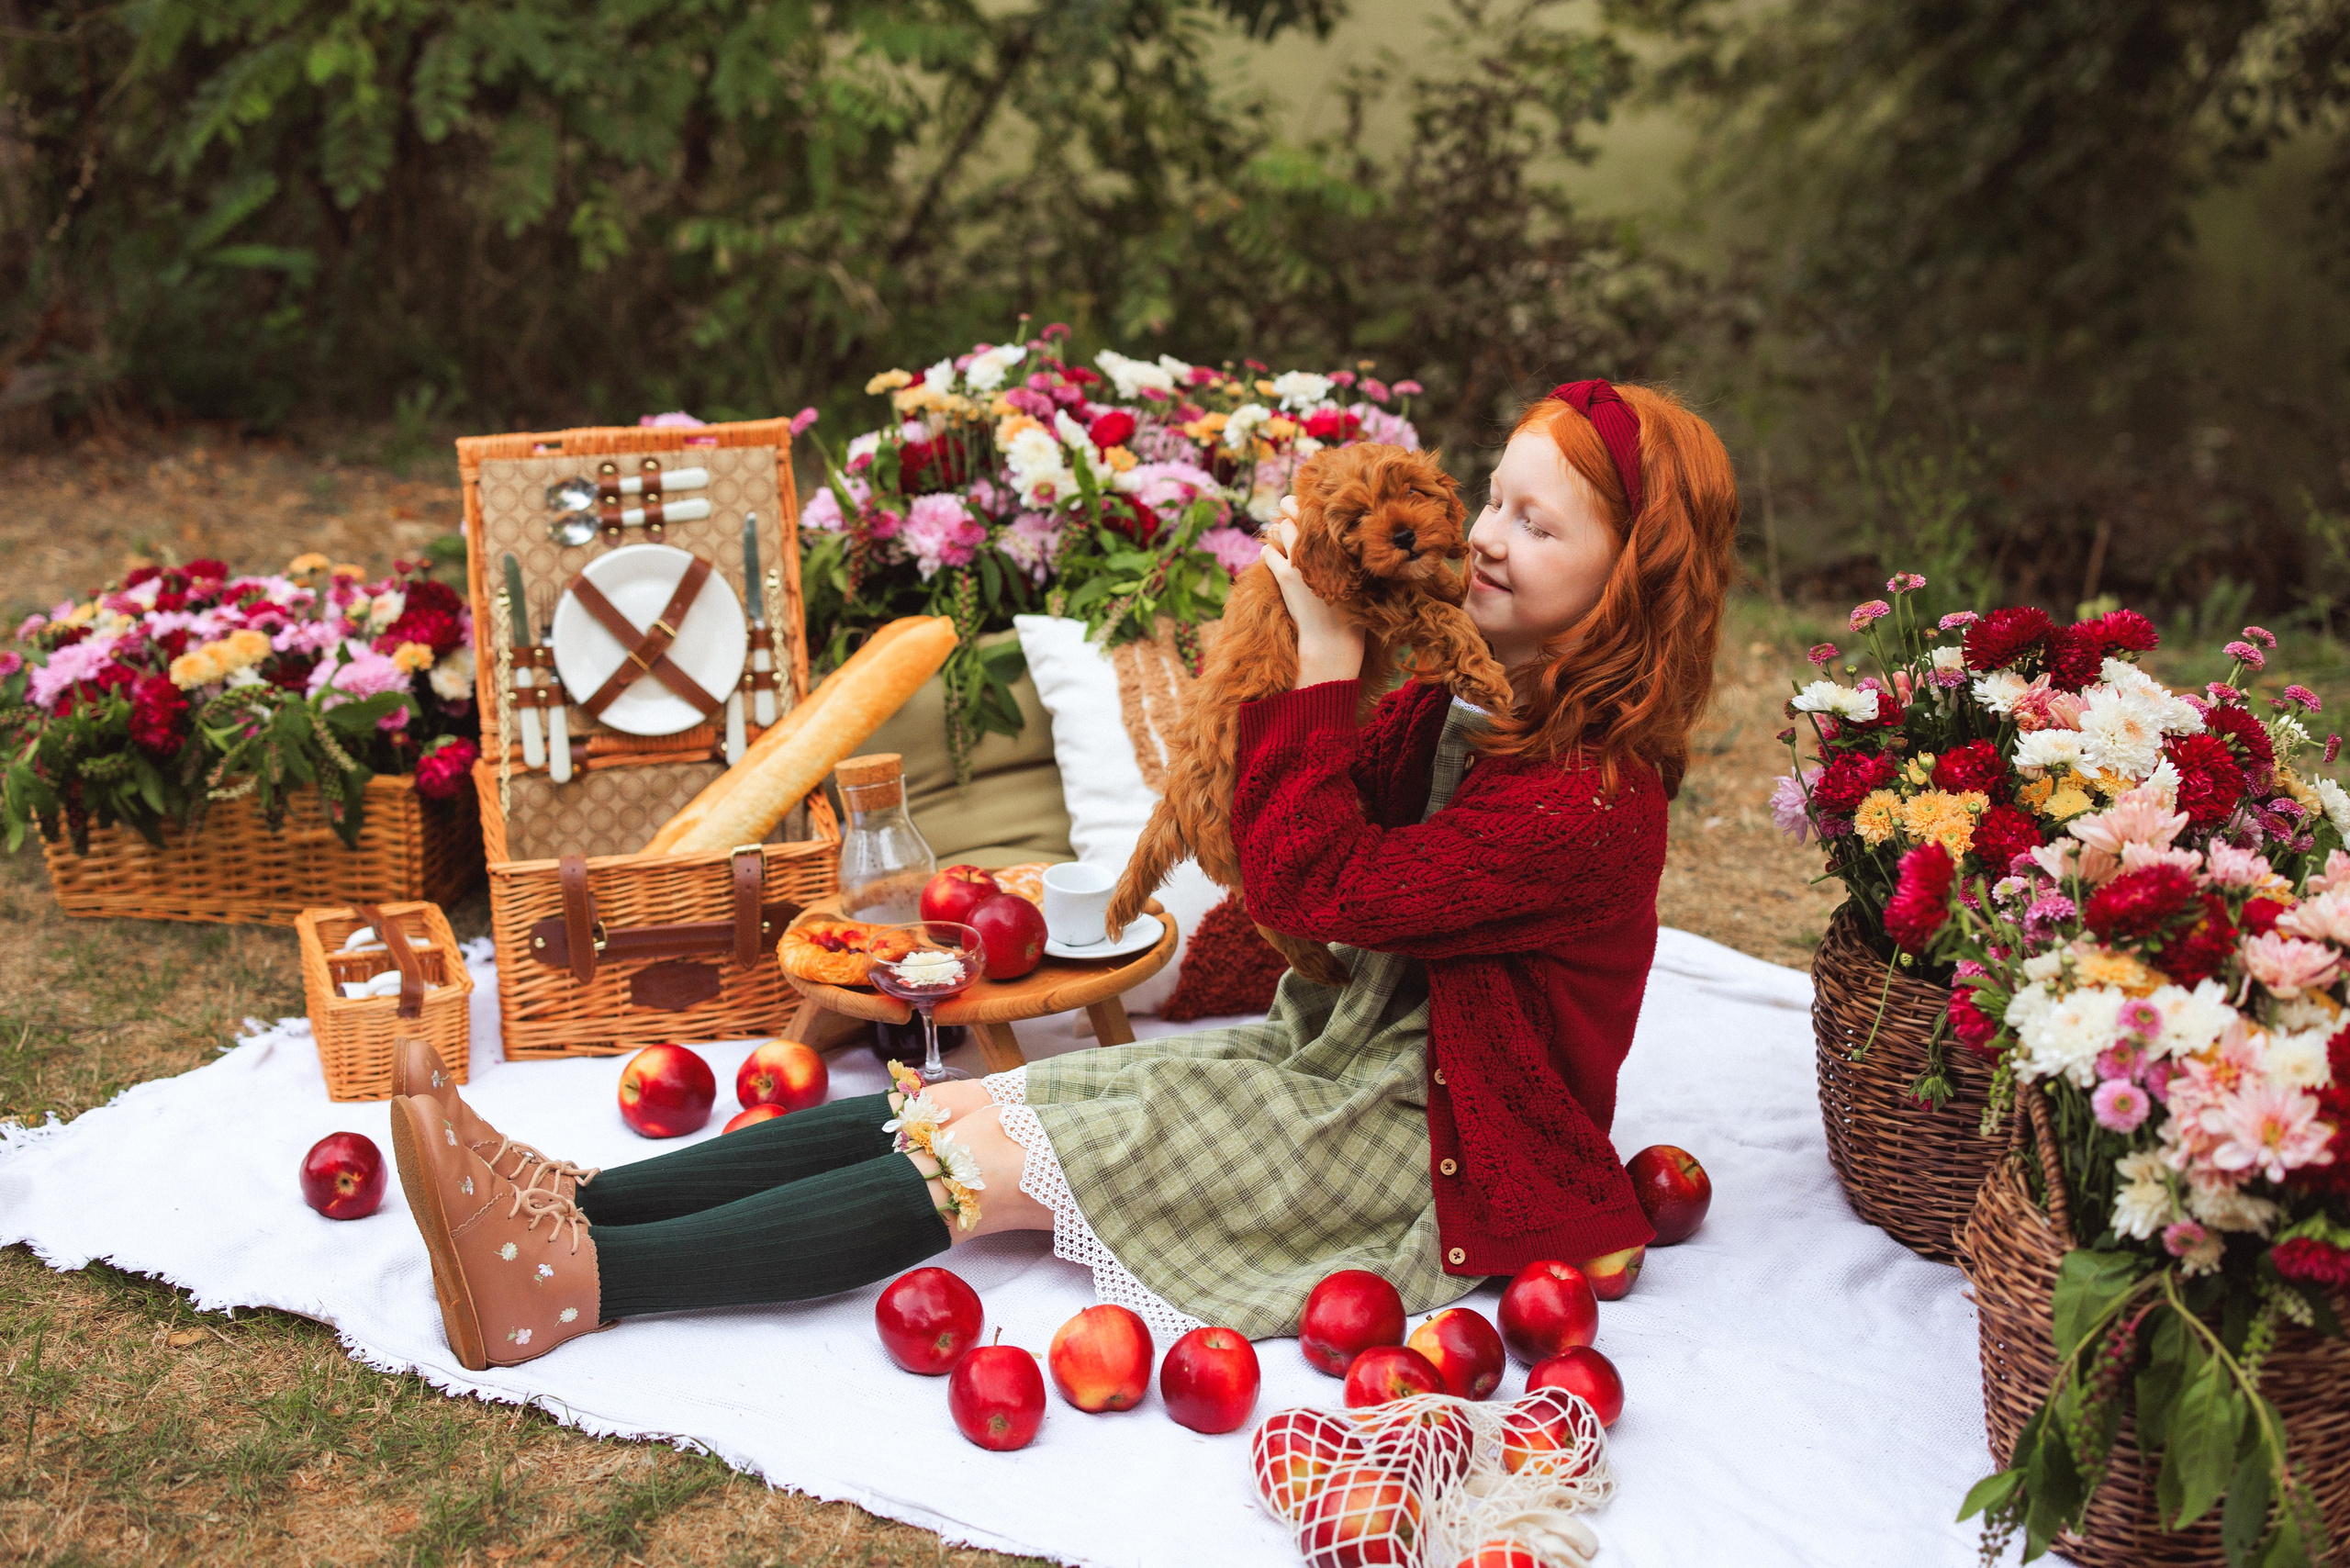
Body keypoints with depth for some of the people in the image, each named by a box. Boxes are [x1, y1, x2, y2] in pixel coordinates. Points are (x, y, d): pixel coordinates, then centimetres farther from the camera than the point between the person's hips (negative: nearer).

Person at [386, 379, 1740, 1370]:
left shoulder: (1592, 802, -22)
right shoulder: (1481, 709, 7)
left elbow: (1322, 886, -25)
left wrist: (1325, 666, -21)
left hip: (1426, 1148, -8)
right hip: (1338, 1060, 8)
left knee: (992, 1159, -19)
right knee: (944, 1109, -8)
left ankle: (582, 1283, -21)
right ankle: (563, 1204, -14)